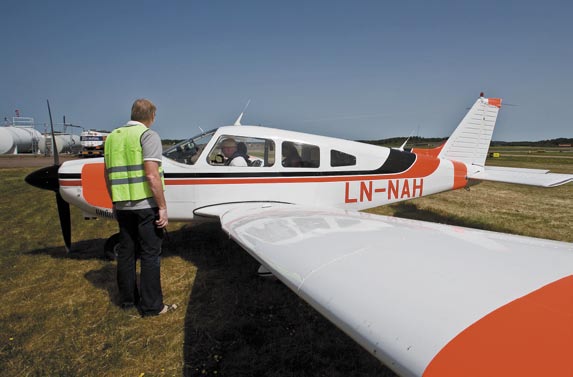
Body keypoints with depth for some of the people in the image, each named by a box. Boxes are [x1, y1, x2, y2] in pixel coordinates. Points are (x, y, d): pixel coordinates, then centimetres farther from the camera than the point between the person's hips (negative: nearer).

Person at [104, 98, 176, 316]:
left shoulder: (113, 137, 12)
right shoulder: (148, 136, -10)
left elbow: (108, 175, 16)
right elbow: (152, 176, -19)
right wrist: (163, 207, -14)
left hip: (123, 206, 7)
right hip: (146, 205, -7)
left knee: (126, 253, 15)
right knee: (150, 255, 1)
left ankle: (127, 299, 28)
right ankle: (151, 306, 8)